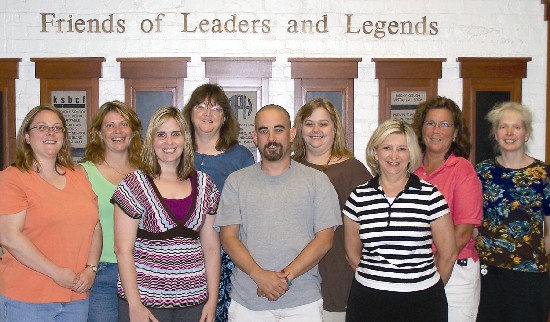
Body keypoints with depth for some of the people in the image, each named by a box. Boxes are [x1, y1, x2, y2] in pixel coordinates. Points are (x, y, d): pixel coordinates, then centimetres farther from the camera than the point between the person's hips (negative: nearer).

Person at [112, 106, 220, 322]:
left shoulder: (204, 185, 6)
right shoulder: (135, 185, -4)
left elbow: (211, 247, 7)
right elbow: (123, 250, -7)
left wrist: (212, 300, 3)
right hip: (145, 300, -3)